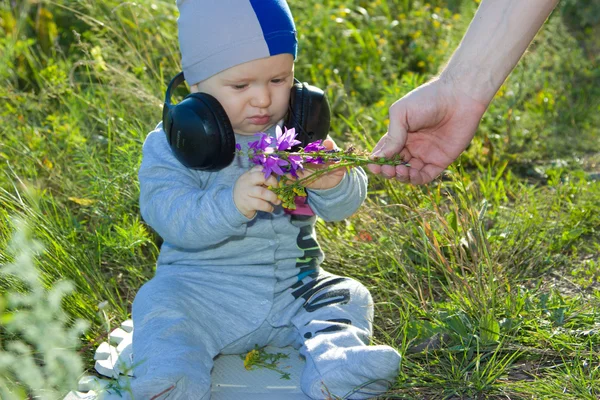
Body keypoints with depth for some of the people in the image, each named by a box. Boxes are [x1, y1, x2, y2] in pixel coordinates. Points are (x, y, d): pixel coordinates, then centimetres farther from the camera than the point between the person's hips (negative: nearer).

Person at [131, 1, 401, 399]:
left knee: (349, 297, -14)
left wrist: (333, 185, -29)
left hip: (294, 285, 3)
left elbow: (346, 203, -3)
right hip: (203, 286, -3)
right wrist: (231, 204, -39)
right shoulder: (174, 143, -6)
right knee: (161, 303, -27)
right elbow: (166, 213, -21)